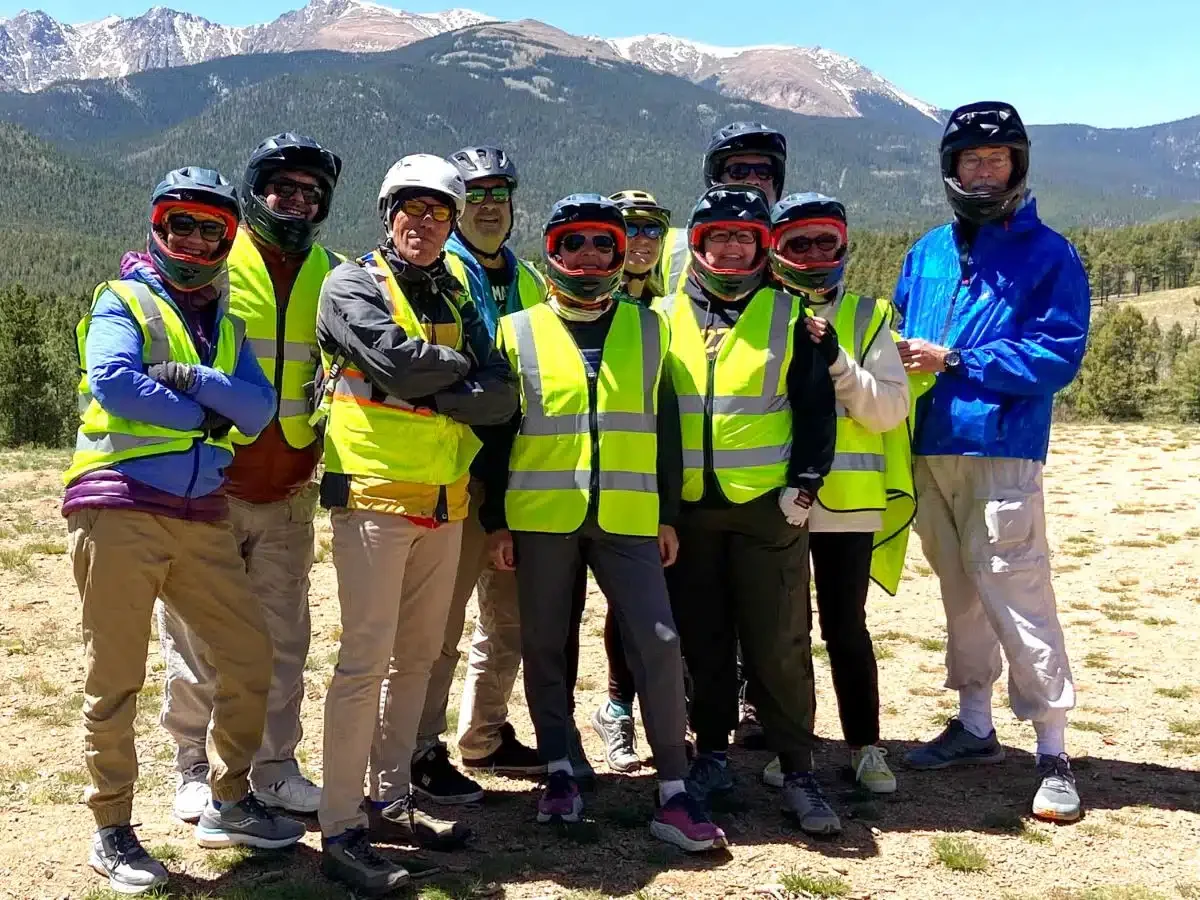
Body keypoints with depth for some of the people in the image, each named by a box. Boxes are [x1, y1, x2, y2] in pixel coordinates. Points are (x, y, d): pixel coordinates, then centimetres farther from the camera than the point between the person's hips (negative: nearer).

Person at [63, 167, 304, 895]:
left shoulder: (226, 325, 18)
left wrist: (196, 380, -14)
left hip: (202, 518, 6)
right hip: (121, 511, -6)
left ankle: (229, 805, 25)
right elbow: (111, 381, -18)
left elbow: (258, 409, 2)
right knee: (117, 679, 1)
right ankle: (112, 830, 15)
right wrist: (203, 416, -9)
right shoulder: (124, 301, 2)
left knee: (250, 656, 9)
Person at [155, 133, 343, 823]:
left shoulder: (328, 276, 10)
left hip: (291, 494, 4)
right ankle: (193, 767, 19)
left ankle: (275, 767, 22)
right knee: (197, 639, 4)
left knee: (285, 638, 9)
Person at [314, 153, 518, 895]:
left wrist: (427, 392, -12)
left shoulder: (457, 300, 16)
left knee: (417, 657, 12)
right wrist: (456, 365, -2)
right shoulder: (352, 285, -1)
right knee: (365, 661, -8)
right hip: (375, 497, -6)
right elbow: (397, 362, -20)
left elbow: (500, 397, 2)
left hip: (443, 502, 6)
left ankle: (391, 800, 25)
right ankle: (341, 829, -2)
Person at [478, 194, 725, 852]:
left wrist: (669, 515, 8)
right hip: (540, 517, 0)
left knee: (657, 644, -5)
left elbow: (664, 426, 10)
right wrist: (496, 518, -1)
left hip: (627, 518, 1)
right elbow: (496, 432, 4)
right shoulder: (518, 332, 4)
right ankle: (558, 772, 25)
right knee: (544, 646, 8)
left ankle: (673, 795, 2)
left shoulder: (647, 328, 9)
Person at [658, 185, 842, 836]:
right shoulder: (667, 315, 7)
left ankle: (797, 773, 8)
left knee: (779, 645, -1)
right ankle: (712, 755, 24)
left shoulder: (786, 315, 3)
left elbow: (816, 407, 1)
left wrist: (803, 485, -8)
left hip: (769, 506, -2)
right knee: (703, 641, 10)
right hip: (687, 508, 2)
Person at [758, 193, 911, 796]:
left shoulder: (867, 316, 6)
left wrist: (837, 362, -16)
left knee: (845, 627, 4)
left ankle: (865, 746, 17)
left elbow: (890, 408, -4)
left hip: (847, 500, -1)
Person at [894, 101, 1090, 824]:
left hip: (1002, 447, -6)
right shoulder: (927, 253, 14)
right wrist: (905, 358, -3)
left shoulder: (1048, 253, -2)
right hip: (931, 449, 6)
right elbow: (900, 331, 20)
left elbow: (1058, 354, -12)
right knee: (959, 592, 14)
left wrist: (953, 361, -15)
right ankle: (975, 726, 27)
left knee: (1015, 593, -8)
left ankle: (1053, 751, 2)